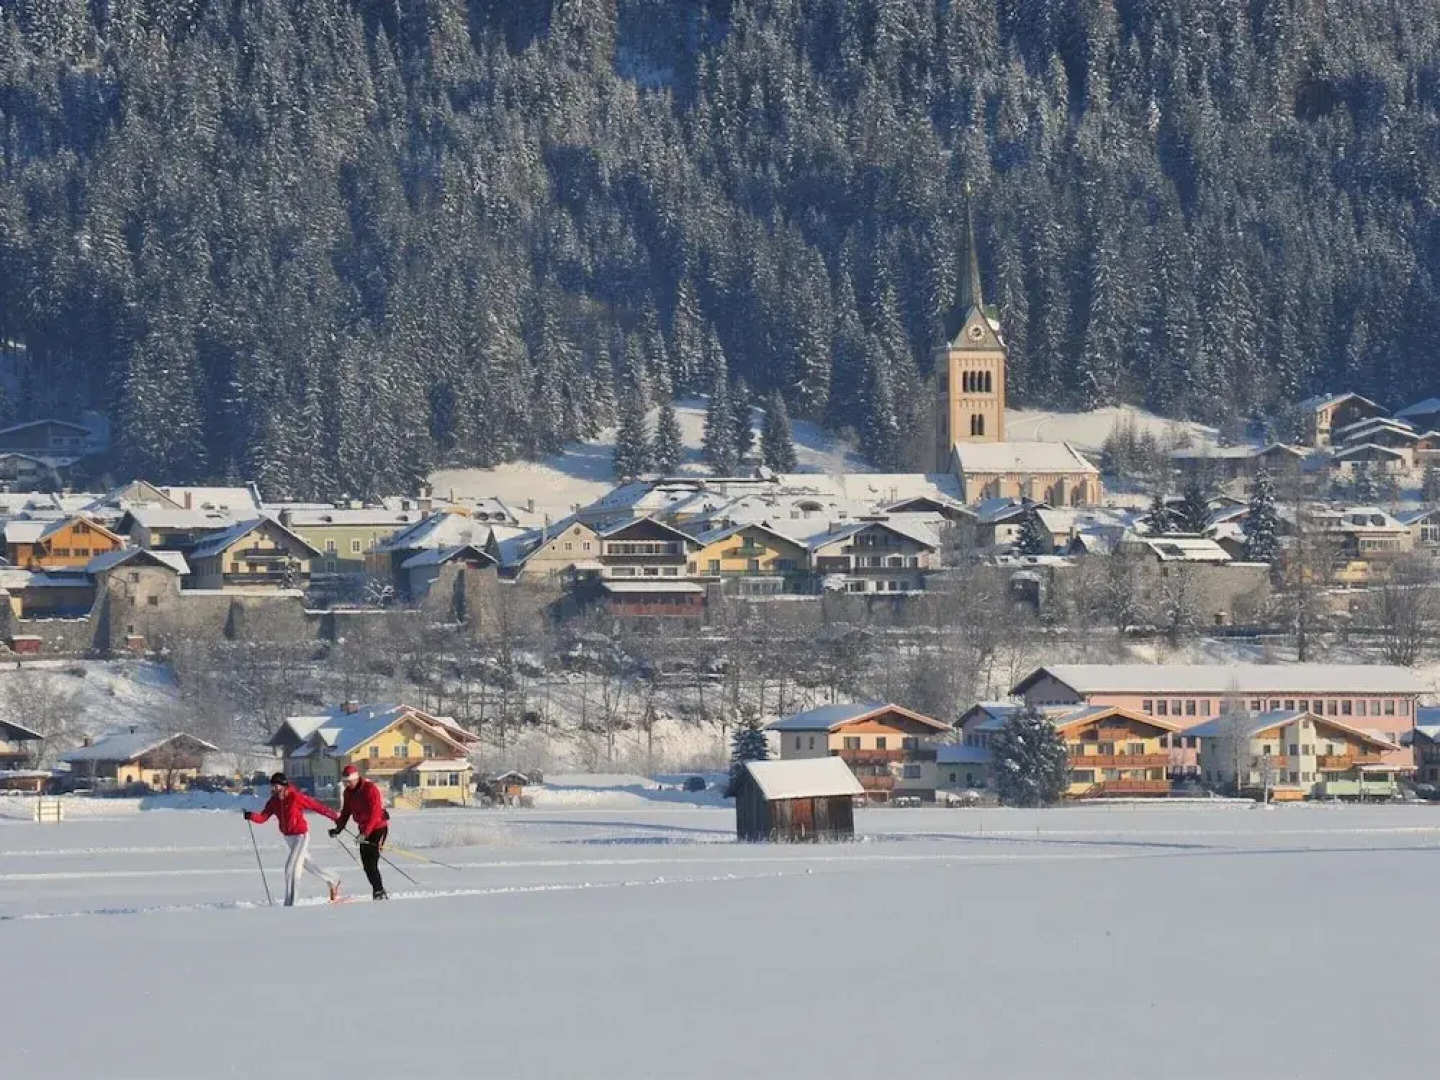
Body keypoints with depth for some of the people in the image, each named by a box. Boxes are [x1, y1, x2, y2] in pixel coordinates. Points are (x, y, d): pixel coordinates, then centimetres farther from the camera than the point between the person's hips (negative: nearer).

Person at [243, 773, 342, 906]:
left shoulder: (296, 797, -22)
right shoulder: (273, 802, -4)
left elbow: (317, 806, -15)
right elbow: (263, 818, -9)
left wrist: (335, 816, -8)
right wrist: (250, 815, -29)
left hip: (301, 836, -8)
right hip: (288, 837, 8)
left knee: (291, 867, -14)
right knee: (307, 863, 23)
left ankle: (289, 904, -8)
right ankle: (333, 880, 45)